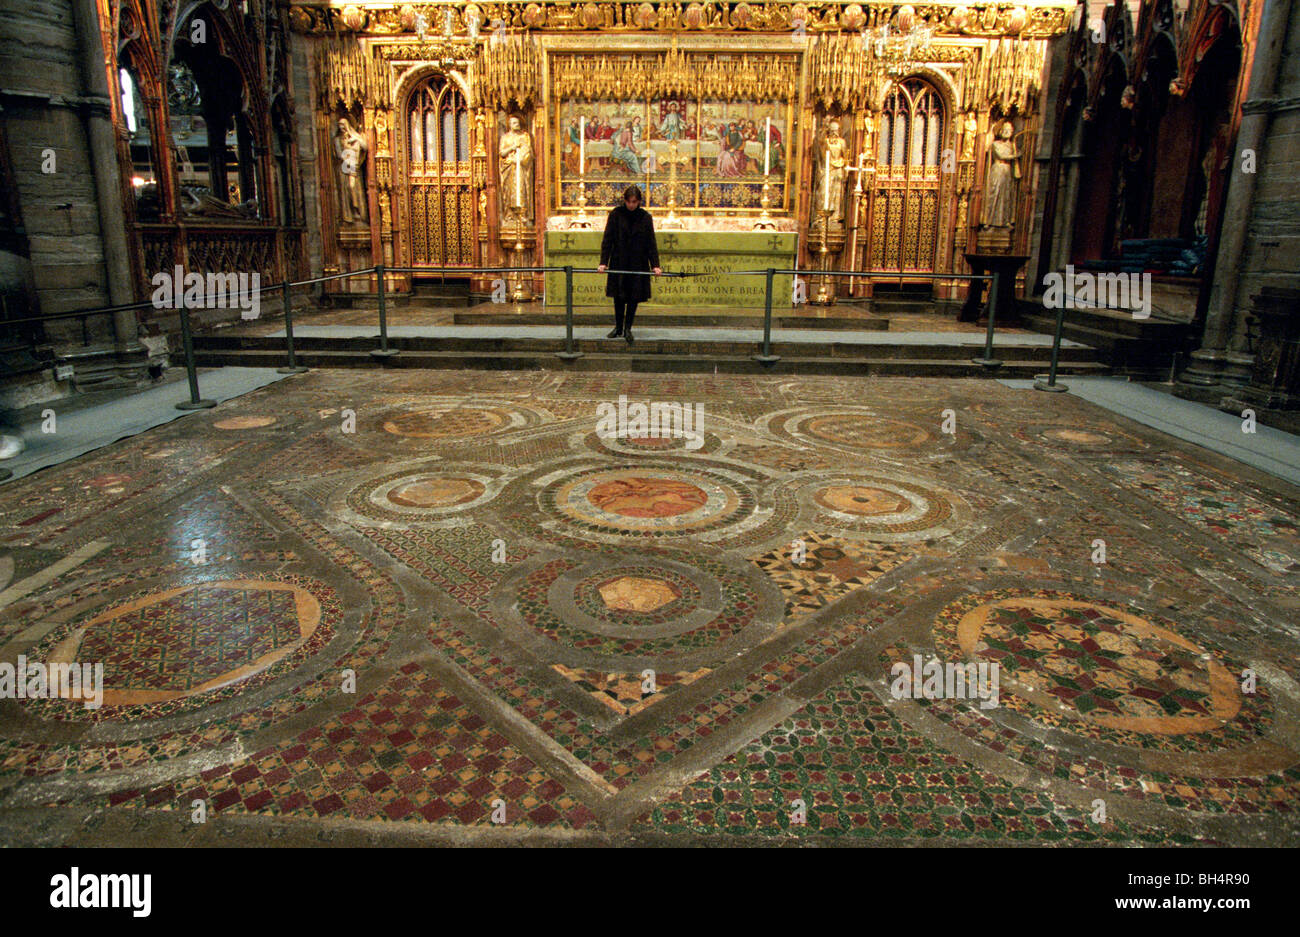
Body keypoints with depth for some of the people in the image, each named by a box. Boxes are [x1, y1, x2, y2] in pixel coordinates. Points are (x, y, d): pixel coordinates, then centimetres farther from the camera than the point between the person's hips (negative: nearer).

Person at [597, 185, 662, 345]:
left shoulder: (645, 217, 1)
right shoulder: (616, 214, -3)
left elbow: (651, 243, 1)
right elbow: (607, 240, -4)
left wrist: (655, 265, -8)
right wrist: (603, 262, -12)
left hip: (638, 263, 1)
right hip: (618, 262, 0)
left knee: (634, 296, 1)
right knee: (618, 296, 5)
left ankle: (627, 328, 12)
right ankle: (618, 327, 18)